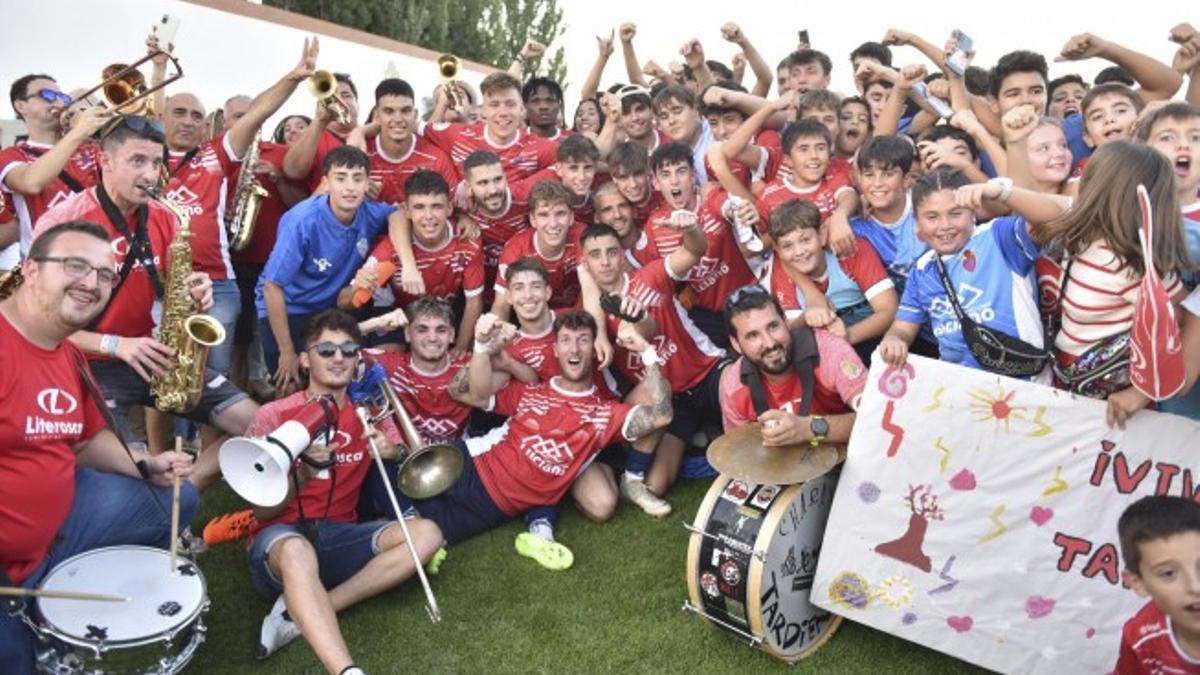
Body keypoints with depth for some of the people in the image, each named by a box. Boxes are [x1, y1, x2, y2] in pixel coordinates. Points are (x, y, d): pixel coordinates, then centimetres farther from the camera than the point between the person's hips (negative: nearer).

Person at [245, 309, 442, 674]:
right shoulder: (274, 415, -3)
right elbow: (263, 512, -5)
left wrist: (392, 453, -17)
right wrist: (303, 474, -25)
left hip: (338, 535, 4)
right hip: (281, 536, -4)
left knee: (426, 534, -22)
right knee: (297, 551, -40)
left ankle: (295, 616, -23)